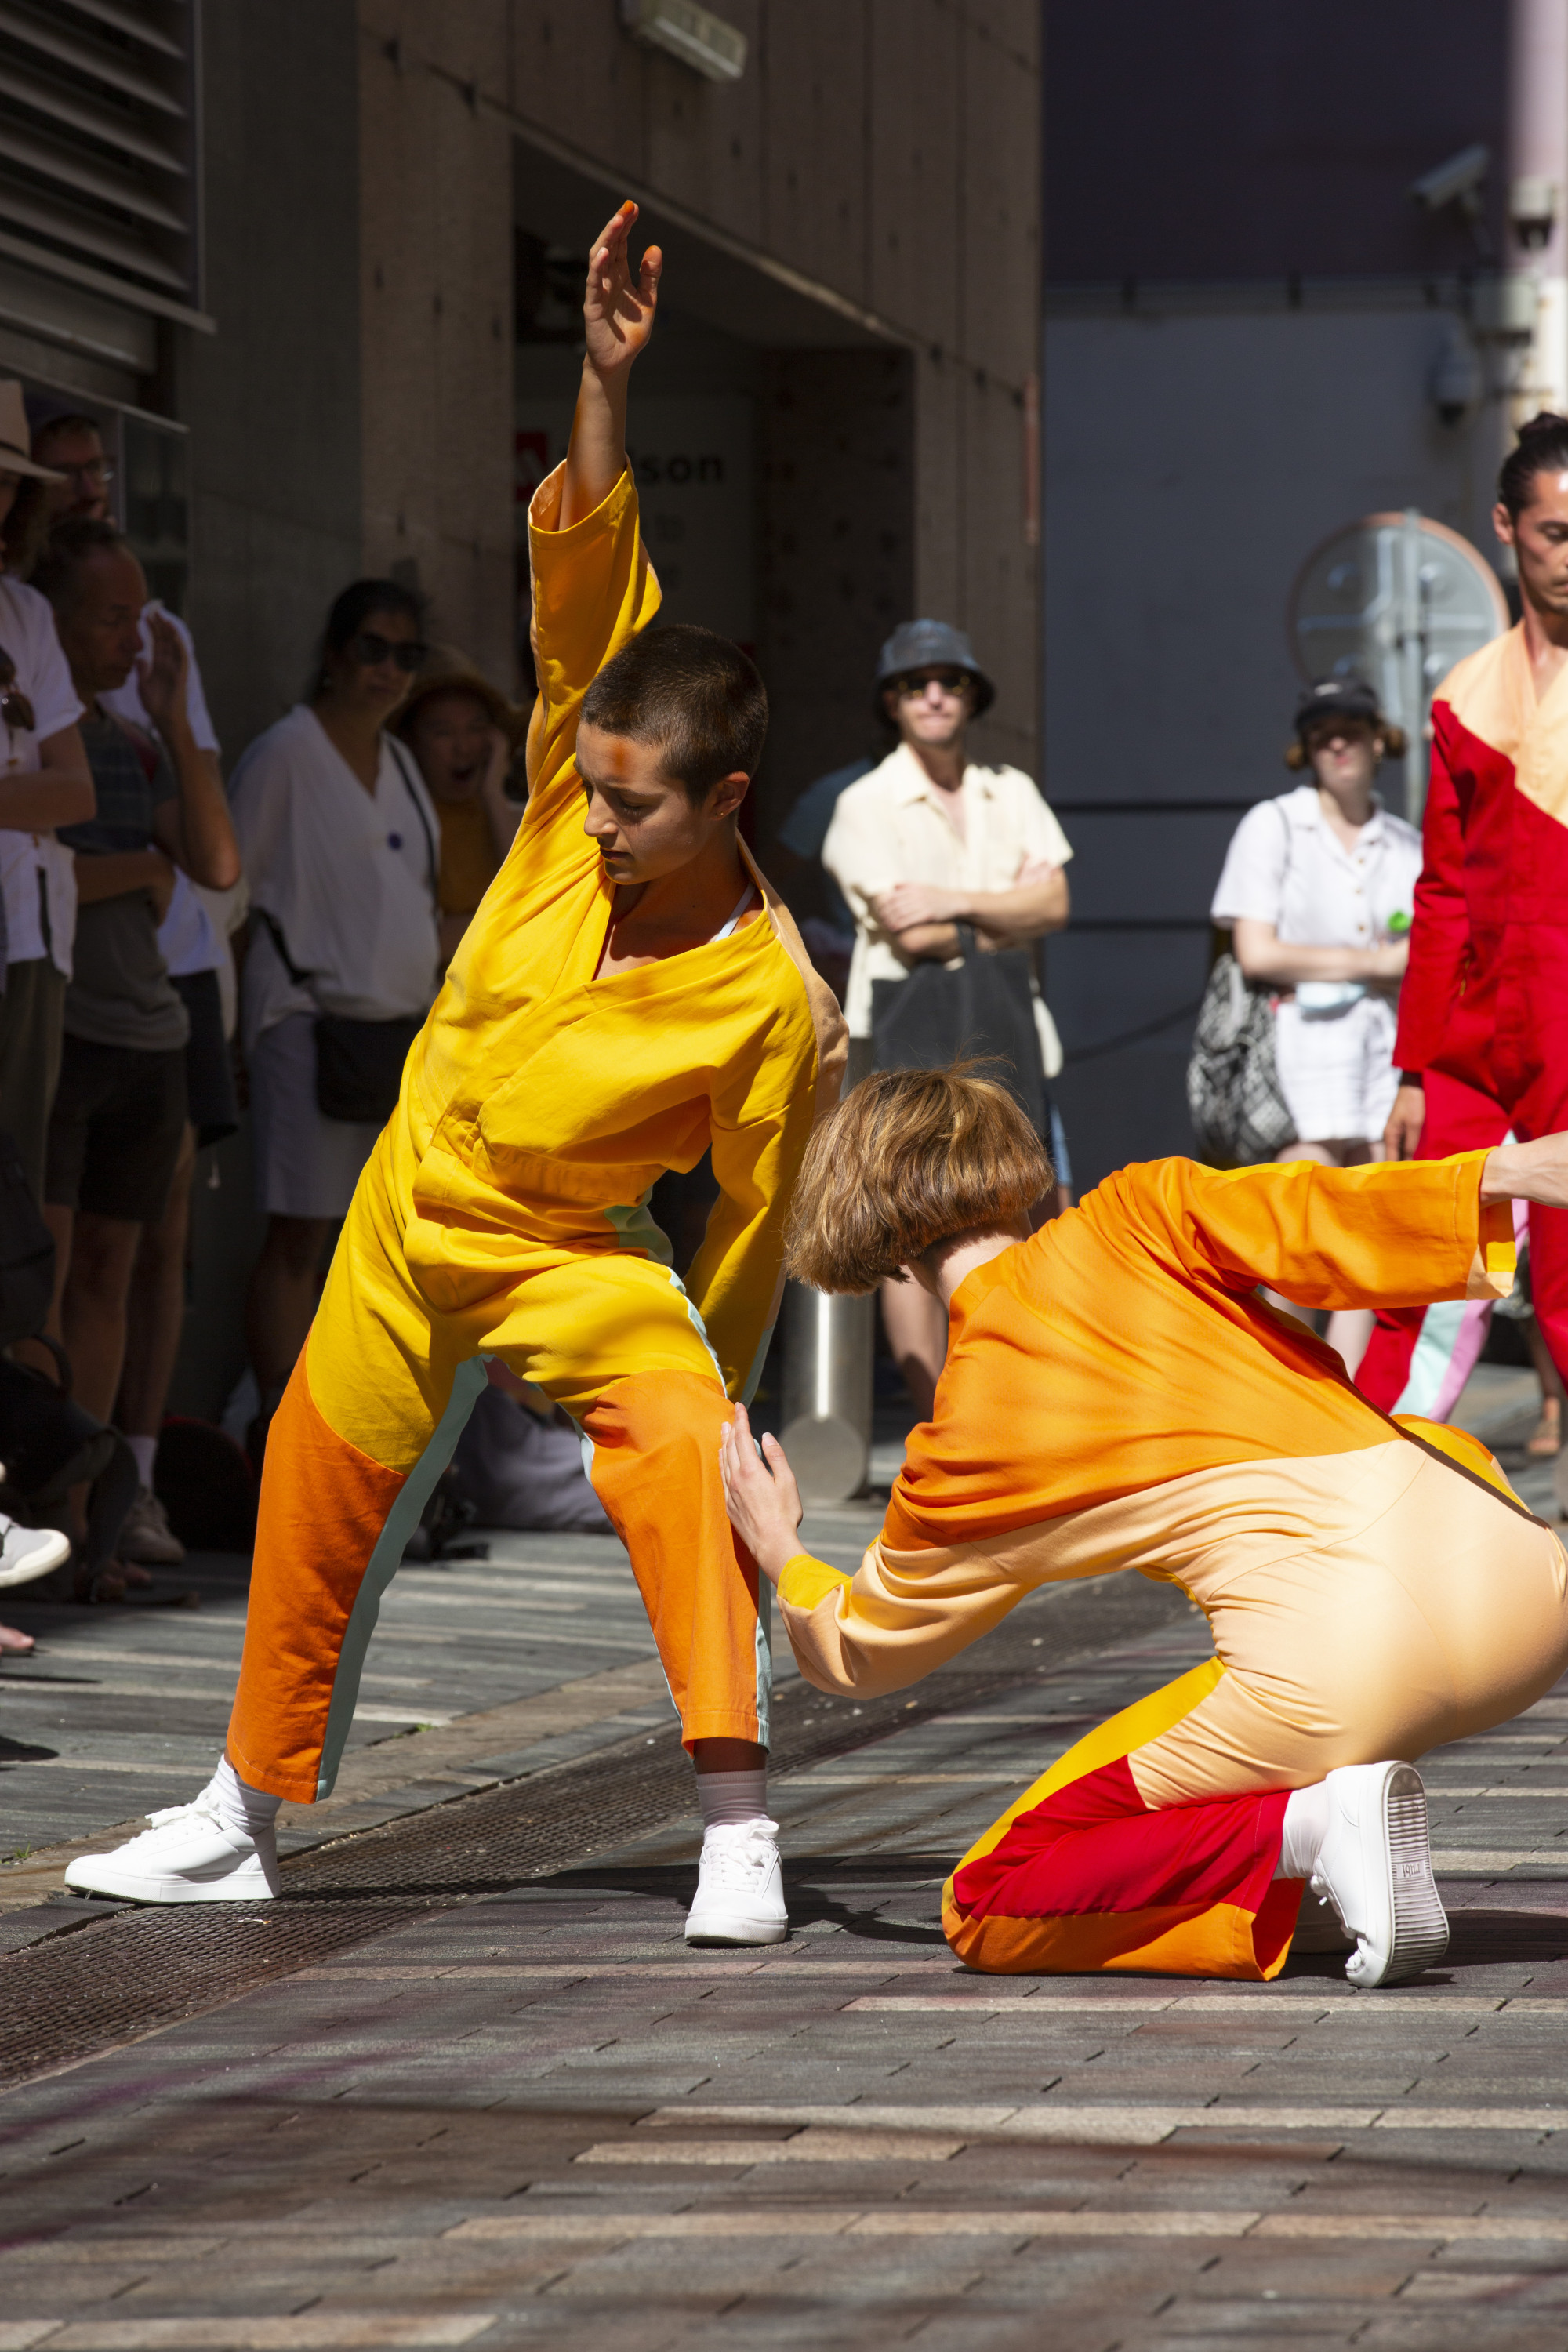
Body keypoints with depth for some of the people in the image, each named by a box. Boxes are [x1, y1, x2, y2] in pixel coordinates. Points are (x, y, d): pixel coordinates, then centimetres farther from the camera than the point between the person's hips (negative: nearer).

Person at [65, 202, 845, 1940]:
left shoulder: (772, 1005, -24)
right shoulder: (571, 804, -16)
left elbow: (757, 1217, -13)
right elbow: (585, 578, -22)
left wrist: (702, 1400, -5)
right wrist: (606, 380, -35)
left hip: (571, 1259, -5)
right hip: (408, 1211, 5)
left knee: (682, 1453, -32)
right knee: (313, 1507, 16)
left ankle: (738, 1830, -33)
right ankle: (244, 1816, 38)